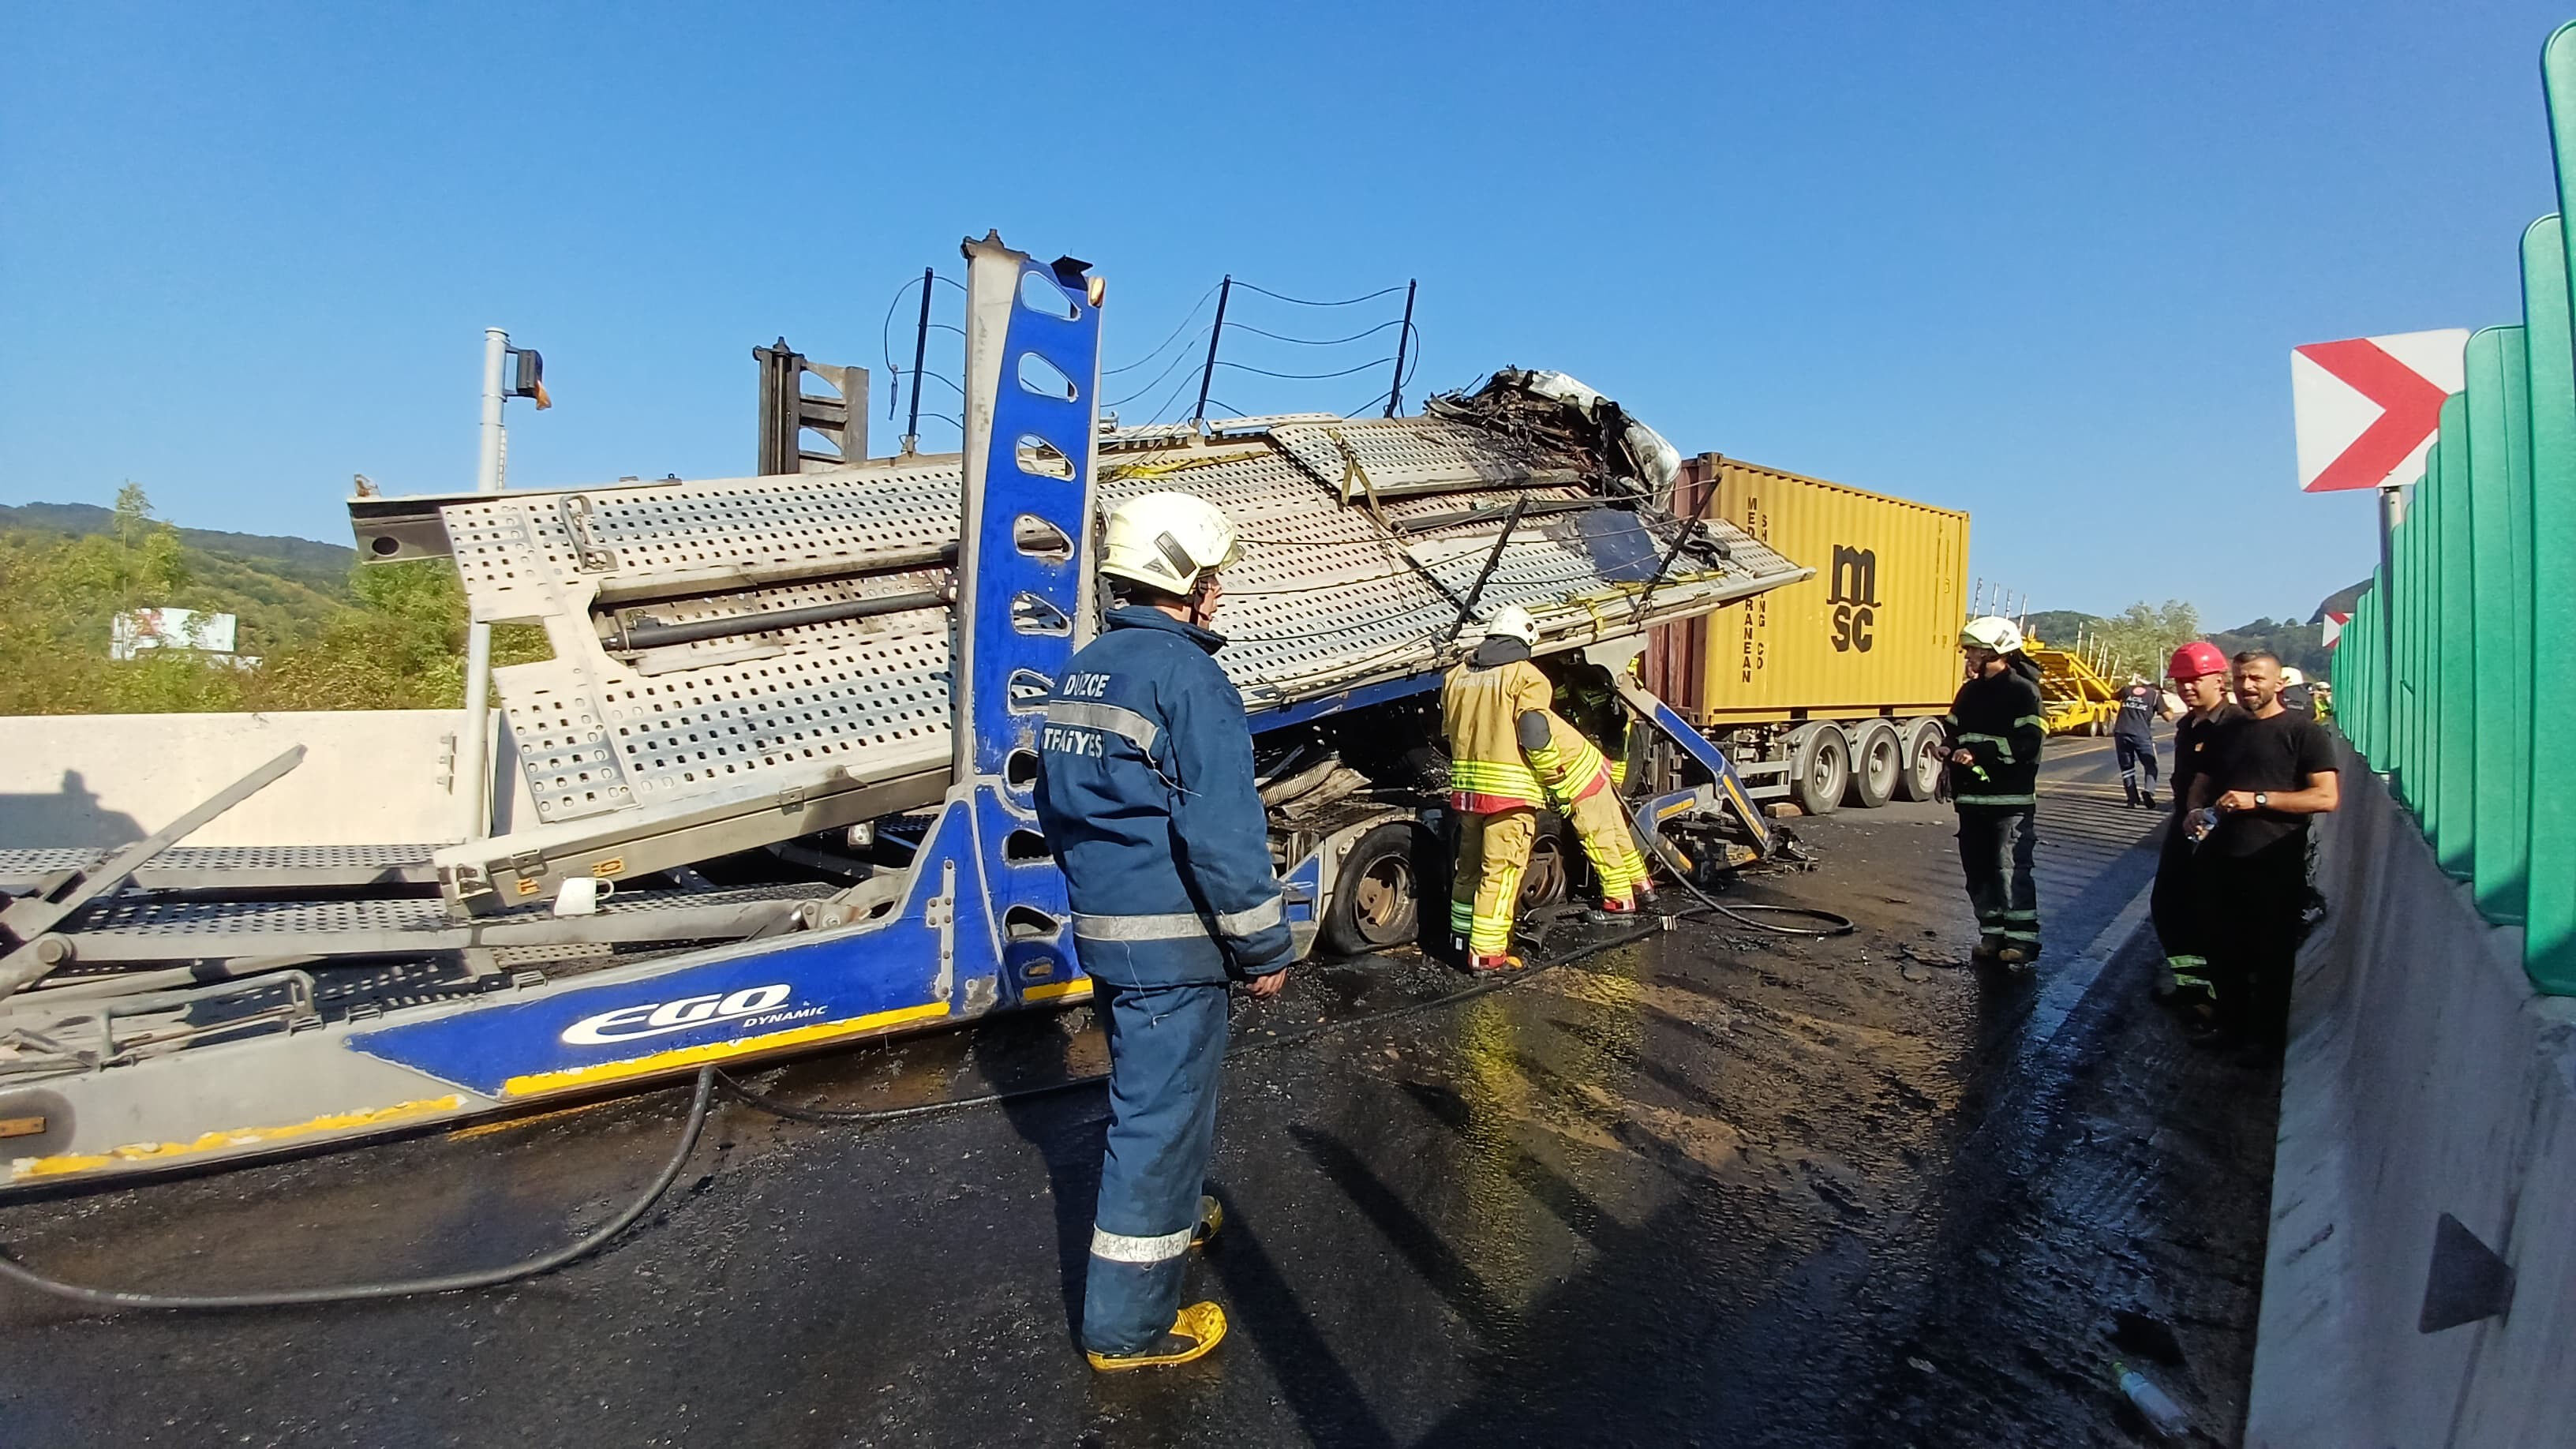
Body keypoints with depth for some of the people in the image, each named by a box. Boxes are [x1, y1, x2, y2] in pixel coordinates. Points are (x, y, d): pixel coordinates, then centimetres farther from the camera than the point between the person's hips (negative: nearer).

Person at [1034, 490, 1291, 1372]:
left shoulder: (1083, 672, 9)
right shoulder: (1187, 677, -18)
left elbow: (1055, 804, 18)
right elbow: (1224, 835, -21)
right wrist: (1265, 948, -12)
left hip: (1102, 928, 9)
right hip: (1171, 942, -9)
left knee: (1149, 1090, 26)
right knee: (1163, 1113, 4)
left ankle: (1169, 1215, 49)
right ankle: (1129, 1324, 18)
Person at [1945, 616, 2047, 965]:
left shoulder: (2023, 691, -9)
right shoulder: (1970, 691, 15)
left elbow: (2027, 744, -18)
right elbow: (1954, 734, 22)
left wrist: (1978, 753, -21)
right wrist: (1953, 754, 5)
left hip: (2011, 799, -7)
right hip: (1972, 798, 7)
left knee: (2012, 869, -8)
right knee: (1978, 870, 10)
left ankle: (2022, 938, 0)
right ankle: (1992, 933, 20)